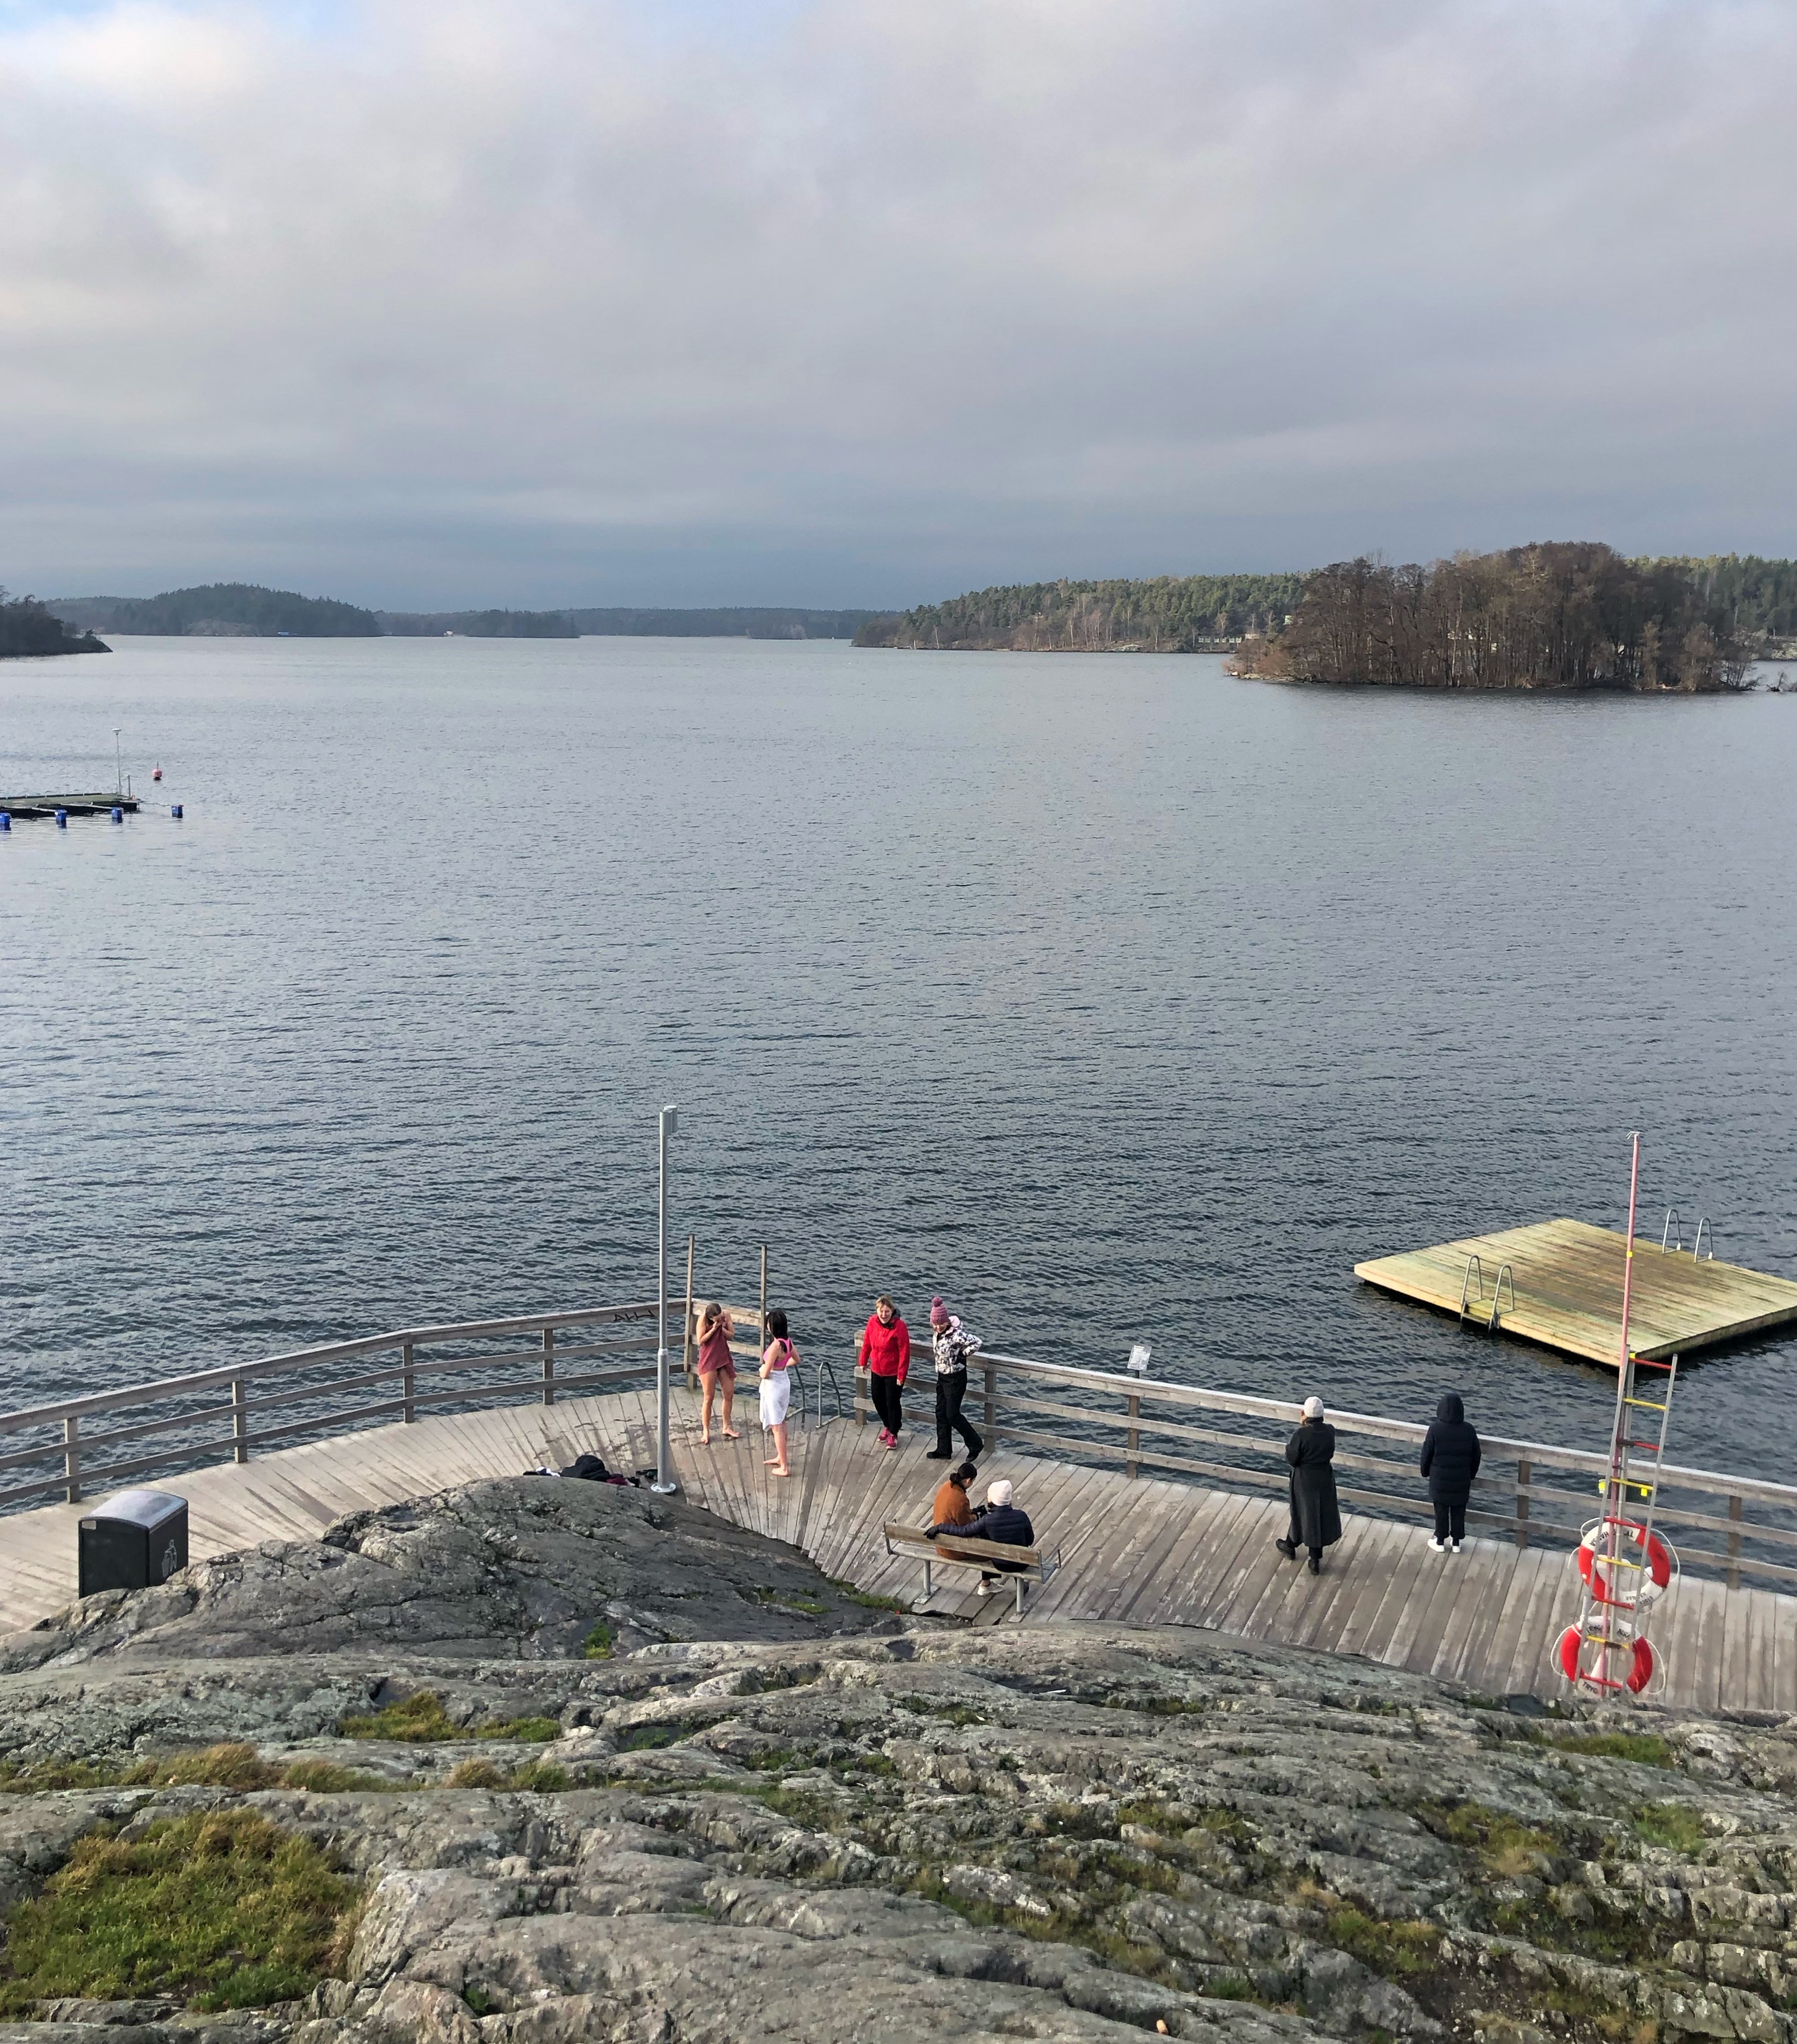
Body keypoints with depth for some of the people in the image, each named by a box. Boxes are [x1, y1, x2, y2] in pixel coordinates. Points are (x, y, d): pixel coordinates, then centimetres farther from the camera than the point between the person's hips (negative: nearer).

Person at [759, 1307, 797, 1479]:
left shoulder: (776, 1346, -28)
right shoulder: (788, 1341, -3)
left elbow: (765, 1373, -24)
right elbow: (796, 1359, 16)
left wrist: (762, 1369, -3)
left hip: (774, 1386, -9)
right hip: (784, 1382, 9)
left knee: (777, 1427, 0)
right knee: (781, 1423, 23)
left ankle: (784, 1468, 5)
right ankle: (780, 1457, 39)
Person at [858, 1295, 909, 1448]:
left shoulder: (899, 1327, -23)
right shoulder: (873, 1323, -8)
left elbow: (904, 1352, -19)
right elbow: (867, 1343, 7)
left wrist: (901, 1375, -17)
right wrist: (863, 1361, 15)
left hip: (893, 1373, -6)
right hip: (877, 1370, 6)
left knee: (892, 1402, 2)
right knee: (878, 1400, 17)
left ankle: (893, 1434, 21)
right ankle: (887, 1426, 41)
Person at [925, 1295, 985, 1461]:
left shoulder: (956, 1334, -27)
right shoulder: (937, 1332, -2)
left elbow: (976, 1342, -32)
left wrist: (962, 1355, -20)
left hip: (956, 1378, -8)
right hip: (942, 1377, 8)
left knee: (952, 1415, -1)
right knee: (941, 1413, 14)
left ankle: (975, 1444, 16)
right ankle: (944, 1450, 25)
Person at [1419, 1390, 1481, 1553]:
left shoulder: (1435, 1430, -20)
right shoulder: (1469, 1430, -13)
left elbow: (1427, 1454, -10)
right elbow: (1476, 1455, -1)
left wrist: (1426, 1472, 9)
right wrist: (1472, 1474, 16)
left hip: (1440, 1479, -2)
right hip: (1462, 1480, 2)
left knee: (1441, 1511, 14)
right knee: (1458, 1512, 17)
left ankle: (1440, 1542, 27)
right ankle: (1456, 1543, 28)